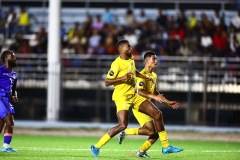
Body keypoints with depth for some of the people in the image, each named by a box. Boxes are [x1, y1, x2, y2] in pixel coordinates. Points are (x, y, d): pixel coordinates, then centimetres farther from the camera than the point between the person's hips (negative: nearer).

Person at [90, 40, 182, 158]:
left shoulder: (131, 59, 10)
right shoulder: (117, 64, -16)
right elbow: (107, 82, -16)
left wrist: (145, 78, 29)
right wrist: (123, 78, -26)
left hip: (134, 96, 8)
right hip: (121, 97, -8)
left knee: (157, 114, 2)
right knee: (123, 125, -24)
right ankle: (96, 147, -13)